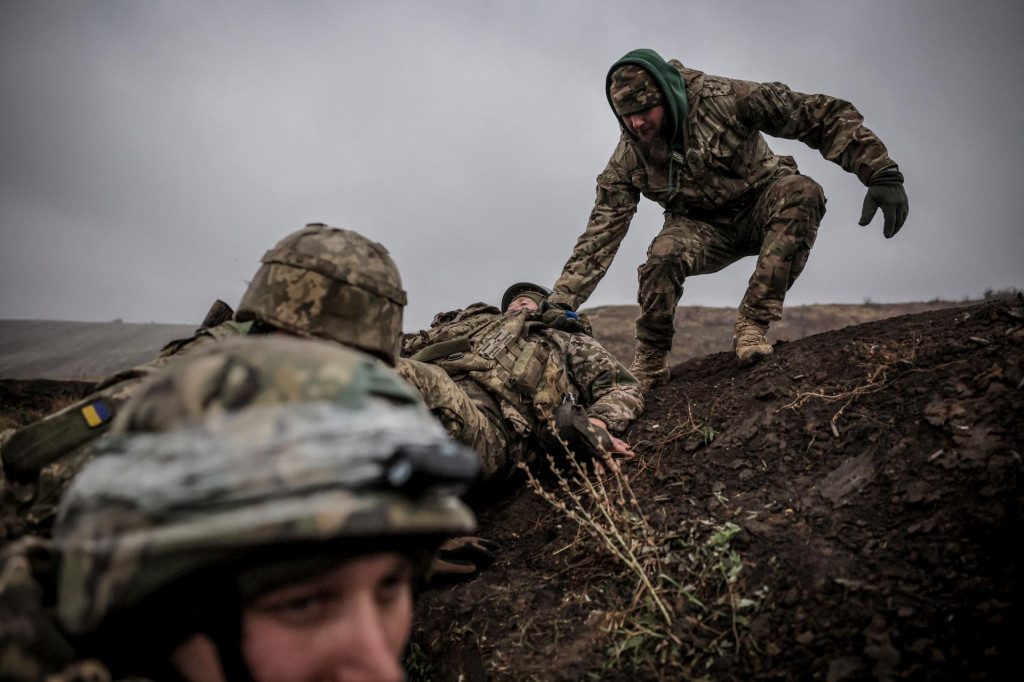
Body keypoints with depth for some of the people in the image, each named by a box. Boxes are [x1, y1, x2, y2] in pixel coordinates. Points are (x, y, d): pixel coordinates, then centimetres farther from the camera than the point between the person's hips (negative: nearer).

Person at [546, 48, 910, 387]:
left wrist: (882, 173, -30)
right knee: (664, 255, -33)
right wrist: (560, 303, -24)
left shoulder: (723, 98, -24)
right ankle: (649, 366, -10)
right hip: (703, 228, 1)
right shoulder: (628, 158, -15)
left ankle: (753, 322, -28)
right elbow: (601, 233, -16)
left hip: (762, 208, 0)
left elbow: (823, 116, -22)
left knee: (800, 192, -34)